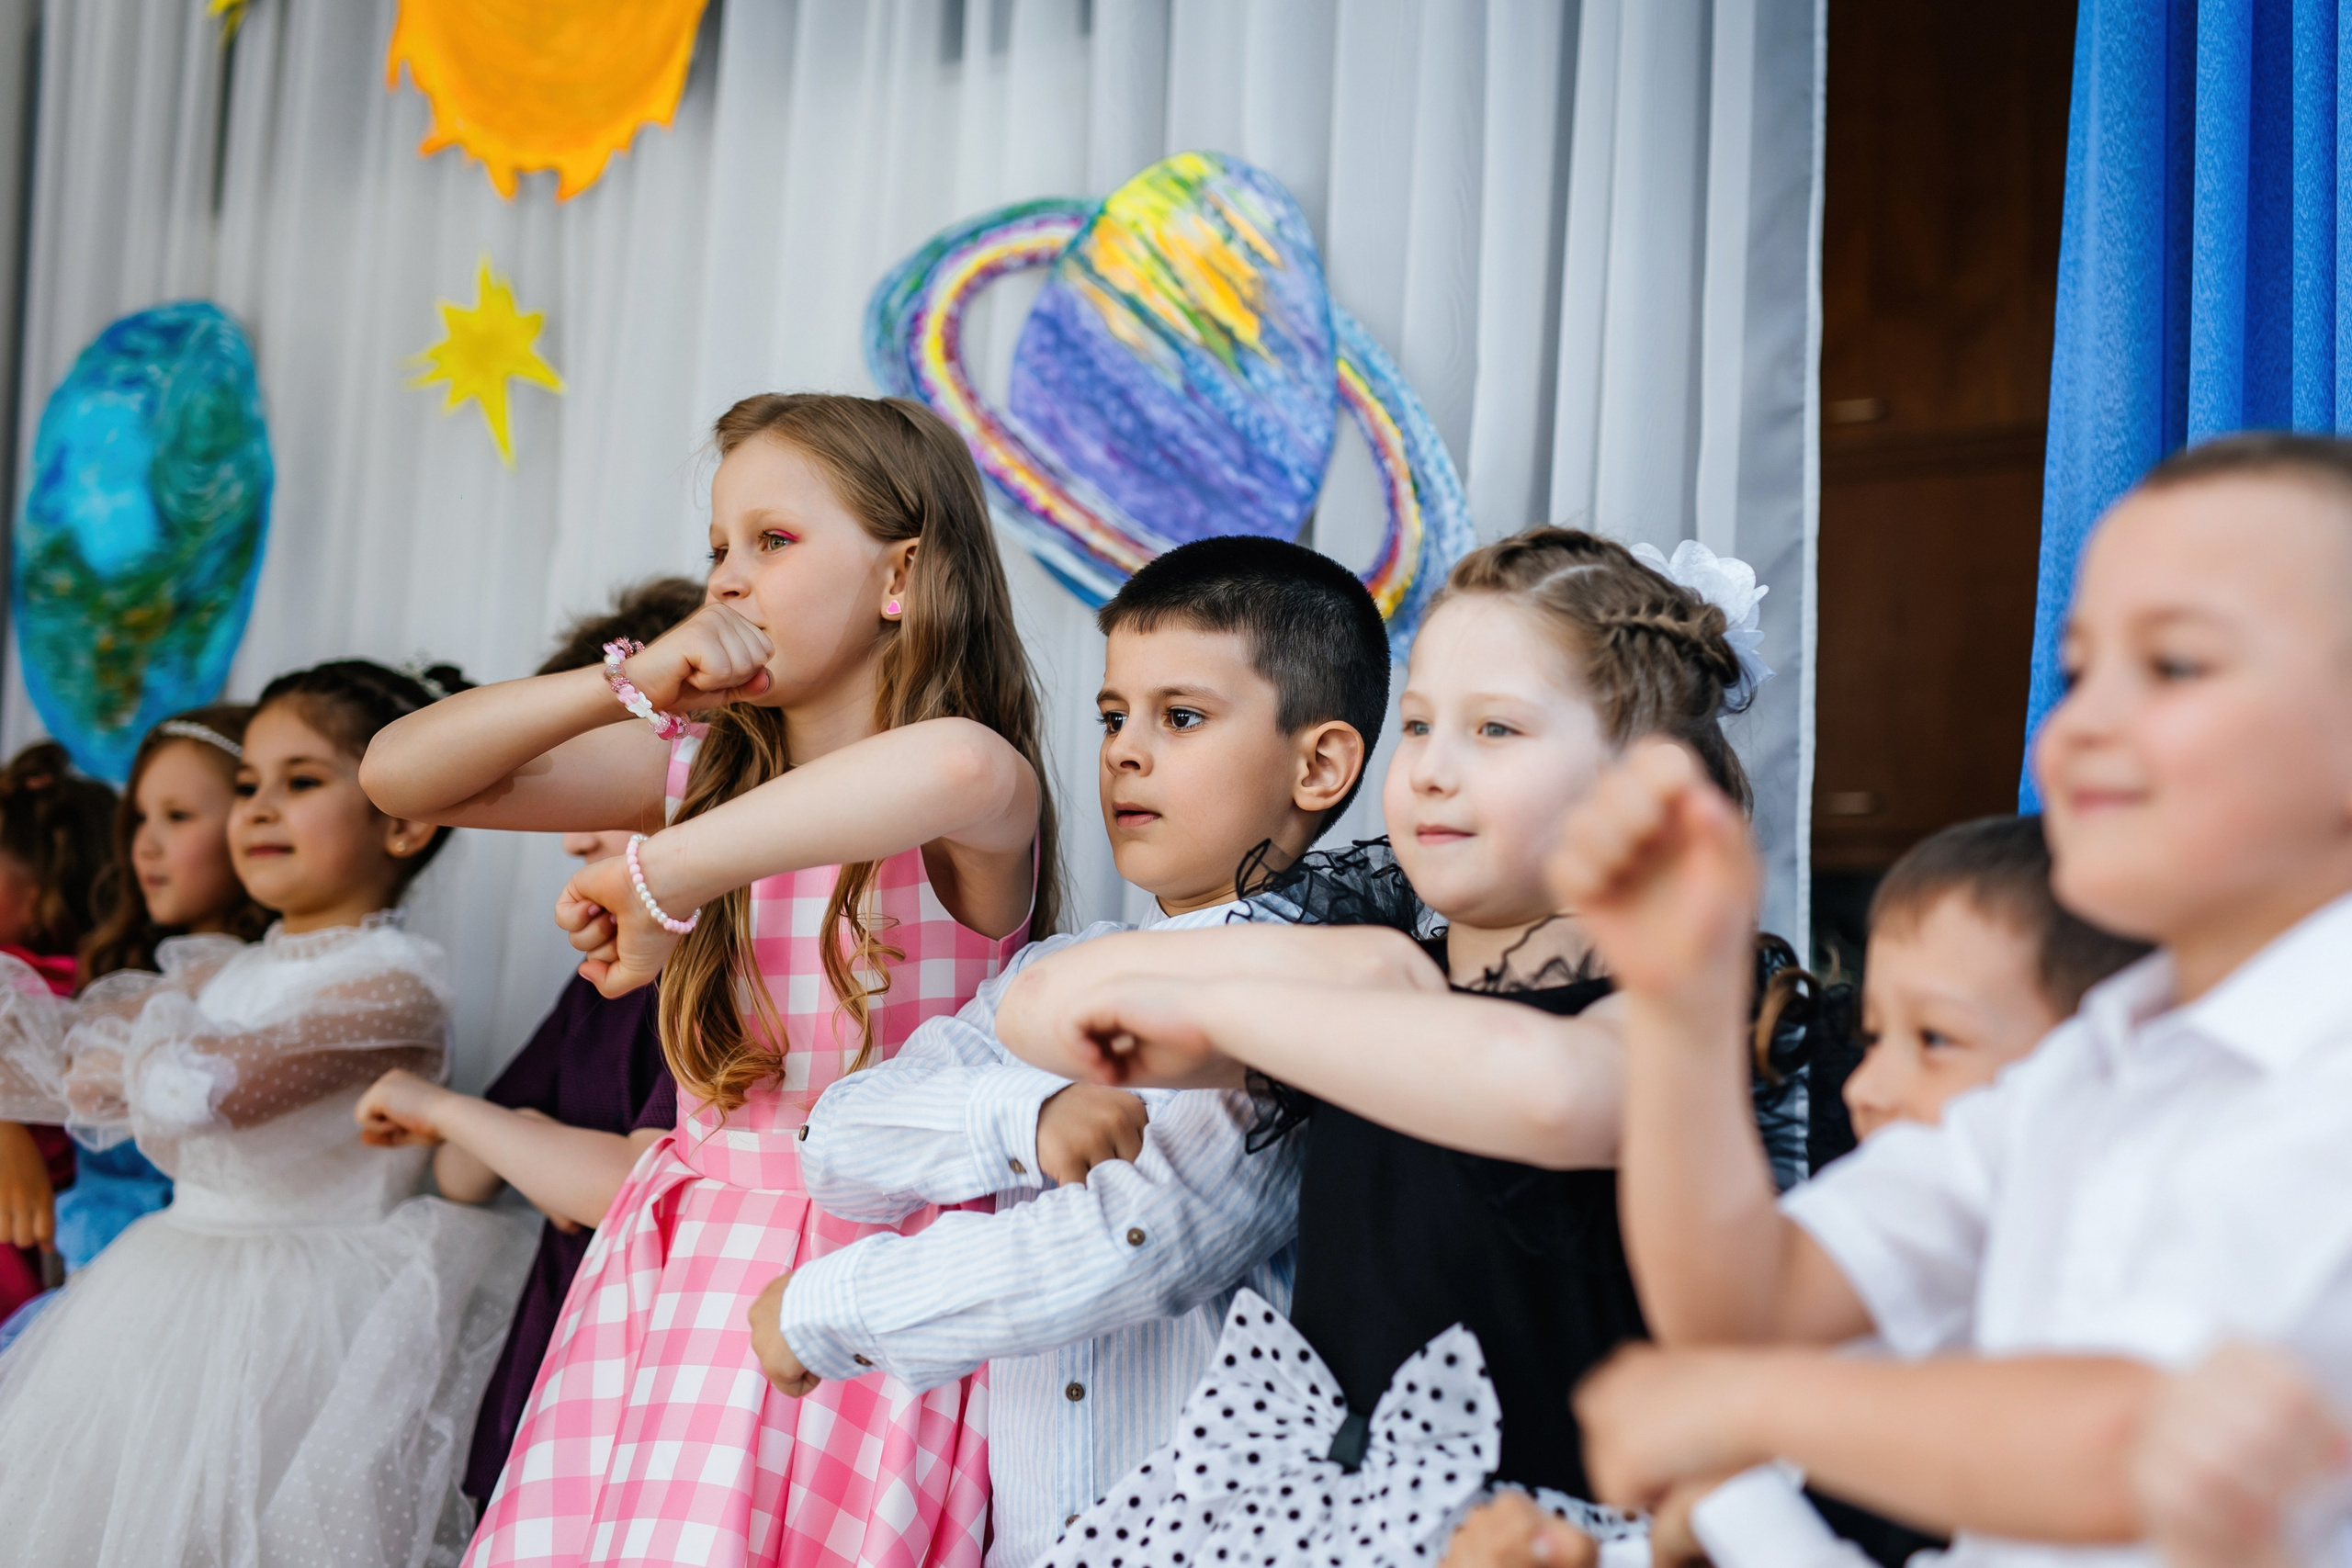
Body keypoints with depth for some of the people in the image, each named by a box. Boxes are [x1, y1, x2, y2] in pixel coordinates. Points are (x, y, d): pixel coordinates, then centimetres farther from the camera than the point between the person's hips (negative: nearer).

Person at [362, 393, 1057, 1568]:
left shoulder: (979, 808, -10)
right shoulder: (704, 771, 10)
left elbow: (957, 767, -38)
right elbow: (401, 775, 7)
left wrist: (664, 876, -31)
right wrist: (629, 685, -6)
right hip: (666, 1269, 6)